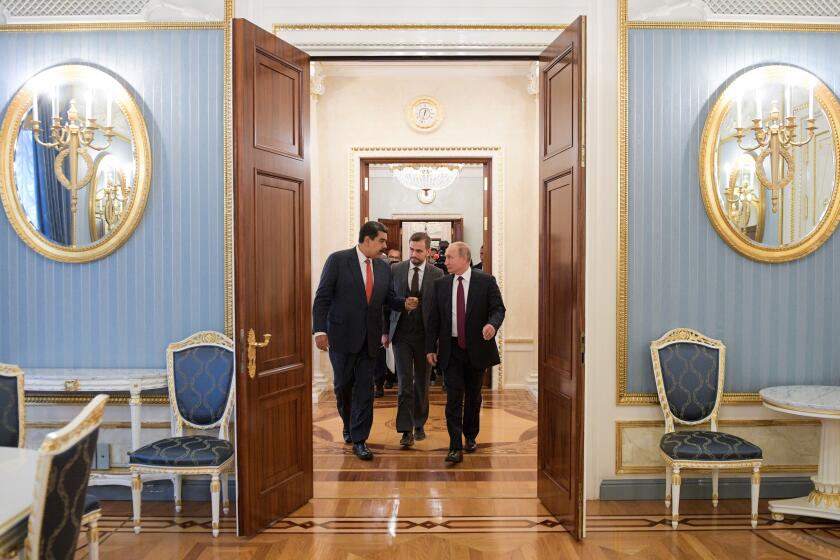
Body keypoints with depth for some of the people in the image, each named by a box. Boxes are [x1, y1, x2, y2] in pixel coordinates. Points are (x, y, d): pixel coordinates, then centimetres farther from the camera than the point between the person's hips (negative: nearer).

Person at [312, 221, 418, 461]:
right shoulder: (338, 260, -7)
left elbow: (389, 298, 12)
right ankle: (348, 424, 37)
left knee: (365, 388, 2)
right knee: (343, 384, 11)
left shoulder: (384, 267, 6)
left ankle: (359, 439, 12)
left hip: (370, 338, 3)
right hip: (342, 335, -3)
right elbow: (322, 297, -8)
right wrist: (320, 330, -14)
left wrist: (405, 303, -9)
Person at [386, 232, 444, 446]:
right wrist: (384, 331, 0)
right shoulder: (395, 270, 1)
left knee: (422, 383, 12)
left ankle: (419, 425, 27)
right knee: (405, 383, -3)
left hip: (425, 335, 0)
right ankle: (406, 429, 2)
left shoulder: (437, 274, -1)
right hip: (401, 334, 0)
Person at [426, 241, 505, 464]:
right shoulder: (441, 284, 4)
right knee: (454, 398, -5)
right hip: (451, 349, 1)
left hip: (476, 347, 0)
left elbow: (498, 308, -5)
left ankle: (470, 436, 33)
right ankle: (455, 447, -1)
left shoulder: (486, 281, -4)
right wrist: (430, 347, 1)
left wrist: (492, 324, -27)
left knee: (473, 396, 14)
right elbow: (434, 318, 6)